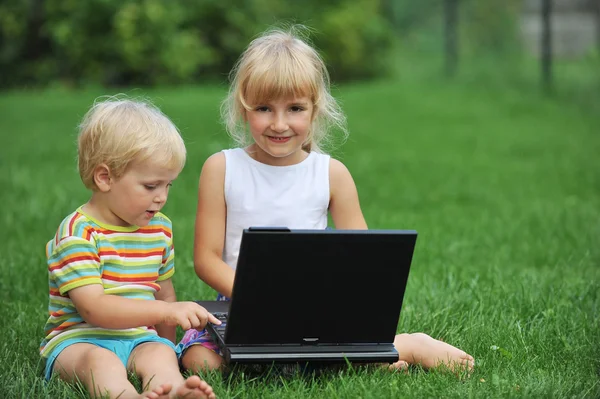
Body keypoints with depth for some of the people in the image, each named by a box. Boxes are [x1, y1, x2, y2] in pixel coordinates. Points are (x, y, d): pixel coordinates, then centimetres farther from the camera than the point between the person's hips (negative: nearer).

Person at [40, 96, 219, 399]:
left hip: (138, 339, 5)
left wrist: (166, 346, 18)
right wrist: (167, 311, -29)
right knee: (100, 361, -37)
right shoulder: (78, 233, -12)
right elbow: (93, 308, -22)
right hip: (79, 339, -5)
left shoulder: (160, 227, 11)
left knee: (159, 353, -28)